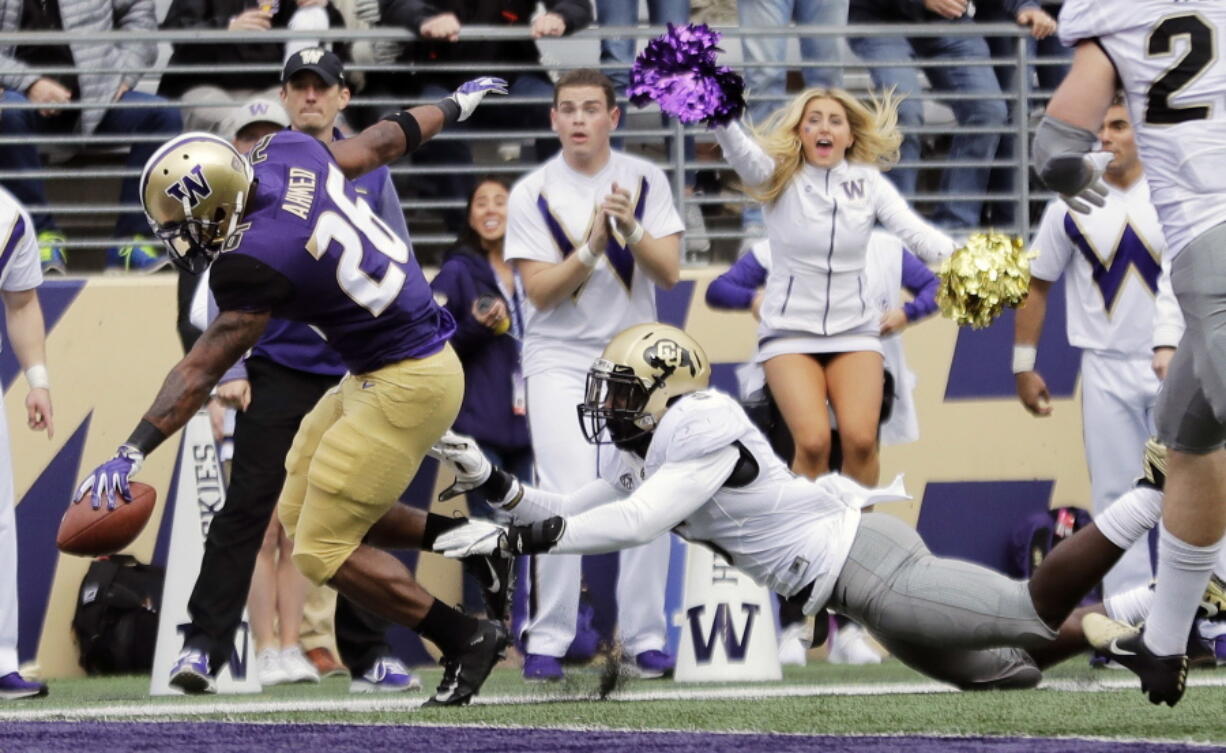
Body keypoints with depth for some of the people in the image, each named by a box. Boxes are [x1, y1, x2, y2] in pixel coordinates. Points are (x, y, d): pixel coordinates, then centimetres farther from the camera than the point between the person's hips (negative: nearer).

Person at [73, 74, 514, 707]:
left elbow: (202, 371, -26)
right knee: (301, 513, 14)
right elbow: (380, 143, 15)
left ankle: (465, 639, 1)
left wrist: (132, 452, -26)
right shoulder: (287, 153, -3)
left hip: (407, 384, -10)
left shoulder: (260, 260, -26)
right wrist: (455, 105, 34)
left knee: (324, 549, -6)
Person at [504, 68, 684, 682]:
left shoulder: (645, 181, 3)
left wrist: (632, 230, -23)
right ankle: (546, 641, -11)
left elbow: (669, 273, -5)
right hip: (559, 359, -3)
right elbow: (539, 291, -10)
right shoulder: (532, 193, -4)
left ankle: (644, 639, 8)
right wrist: (590, 249, -24)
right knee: (568, 496, -17)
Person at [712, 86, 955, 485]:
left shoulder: (867, 182, 4)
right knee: (812, 441, -21)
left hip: (854, 329, 2)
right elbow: (743, 152, -23)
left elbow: (916, 231, -9)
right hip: (790, 331, -2)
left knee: (860, 438, -18)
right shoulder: (781, 178, -2)